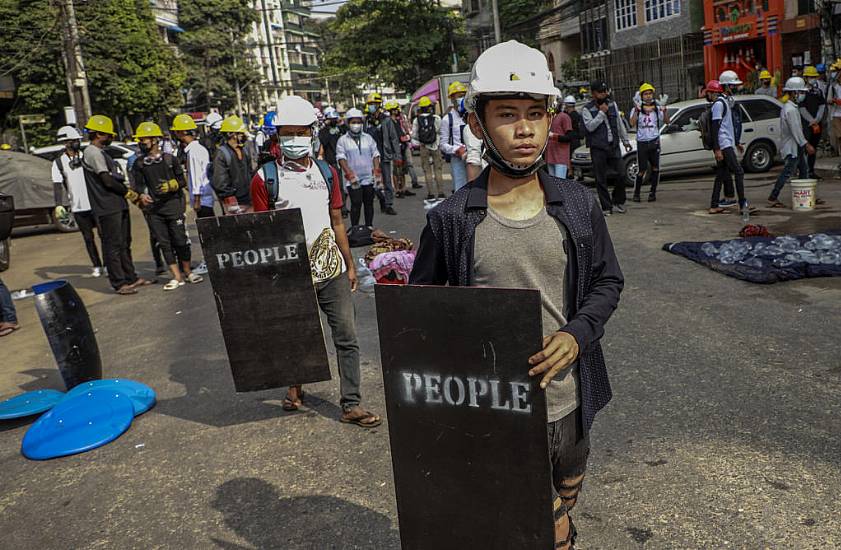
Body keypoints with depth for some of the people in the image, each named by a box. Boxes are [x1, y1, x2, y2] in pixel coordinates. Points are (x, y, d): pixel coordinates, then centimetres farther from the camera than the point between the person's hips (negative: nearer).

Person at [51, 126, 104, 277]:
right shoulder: (59, 162, 1)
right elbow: (57, 185, -4)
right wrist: (58, 205, -17)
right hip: (78, 207, 0)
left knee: (103, 234, -1)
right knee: (88, 238, 8)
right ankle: (96, 266, 17)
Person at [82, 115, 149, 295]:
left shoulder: (99, 152, 19)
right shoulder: (93, 153, -12)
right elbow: (108, 181, -17)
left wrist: (130, 193, 10)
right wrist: (129, 193, -6)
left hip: (118, 205, 10)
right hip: (107, 208, -10)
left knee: (124, 243, 15)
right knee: (112, 245, -5)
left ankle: (131, 277, 24)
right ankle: (119, 283, -1)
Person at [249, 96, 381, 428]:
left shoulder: (327, 172, 6)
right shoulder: (265, 179, -5)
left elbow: (337, 222, 12)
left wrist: (350, 265, 12)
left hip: (332, 270, 3)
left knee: (347, 337, 1)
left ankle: (351, 404, 8)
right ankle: (295, 385, 40)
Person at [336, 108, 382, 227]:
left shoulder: (368, 137, 12)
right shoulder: (342, 140, 1)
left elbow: (375, 155, 12)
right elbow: (341, 159, -5)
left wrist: (377, 172, 1)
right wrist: (350, 175, -15)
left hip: (368, 178, 4)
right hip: (352, 180, -3)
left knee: (369, 204, 9)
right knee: (356, 204, -9)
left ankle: (369, 227, 20)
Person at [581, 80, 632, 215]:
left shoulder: (612, 104, 10)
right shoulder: (587, 109, -4)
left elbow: (620, 123, 18)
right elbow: (590, 126, -18)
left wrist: (625, 141, 20)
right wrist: (601, 112, -17)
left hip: (614, 146, 4)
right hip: (598, 149, -4)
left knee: (621, 175, 0)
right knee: (601, 180, 0)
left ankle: (618, 201, 20)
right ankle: (606, 207, 9)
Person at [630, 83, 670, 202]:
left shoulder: (657, 108, 6)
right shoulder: (636, 108, 1)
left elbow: (666, 121, -1)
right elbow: (632, 123, -14)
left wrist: (664, 110, -17)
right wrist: (637, 109, -25)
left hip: (654, 141, 2)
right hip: (642, 142, -2)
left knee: (655, 168, 3)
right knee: (642, 170, -4)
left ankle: (652, 192, 11)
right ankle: (636, 193, 9)